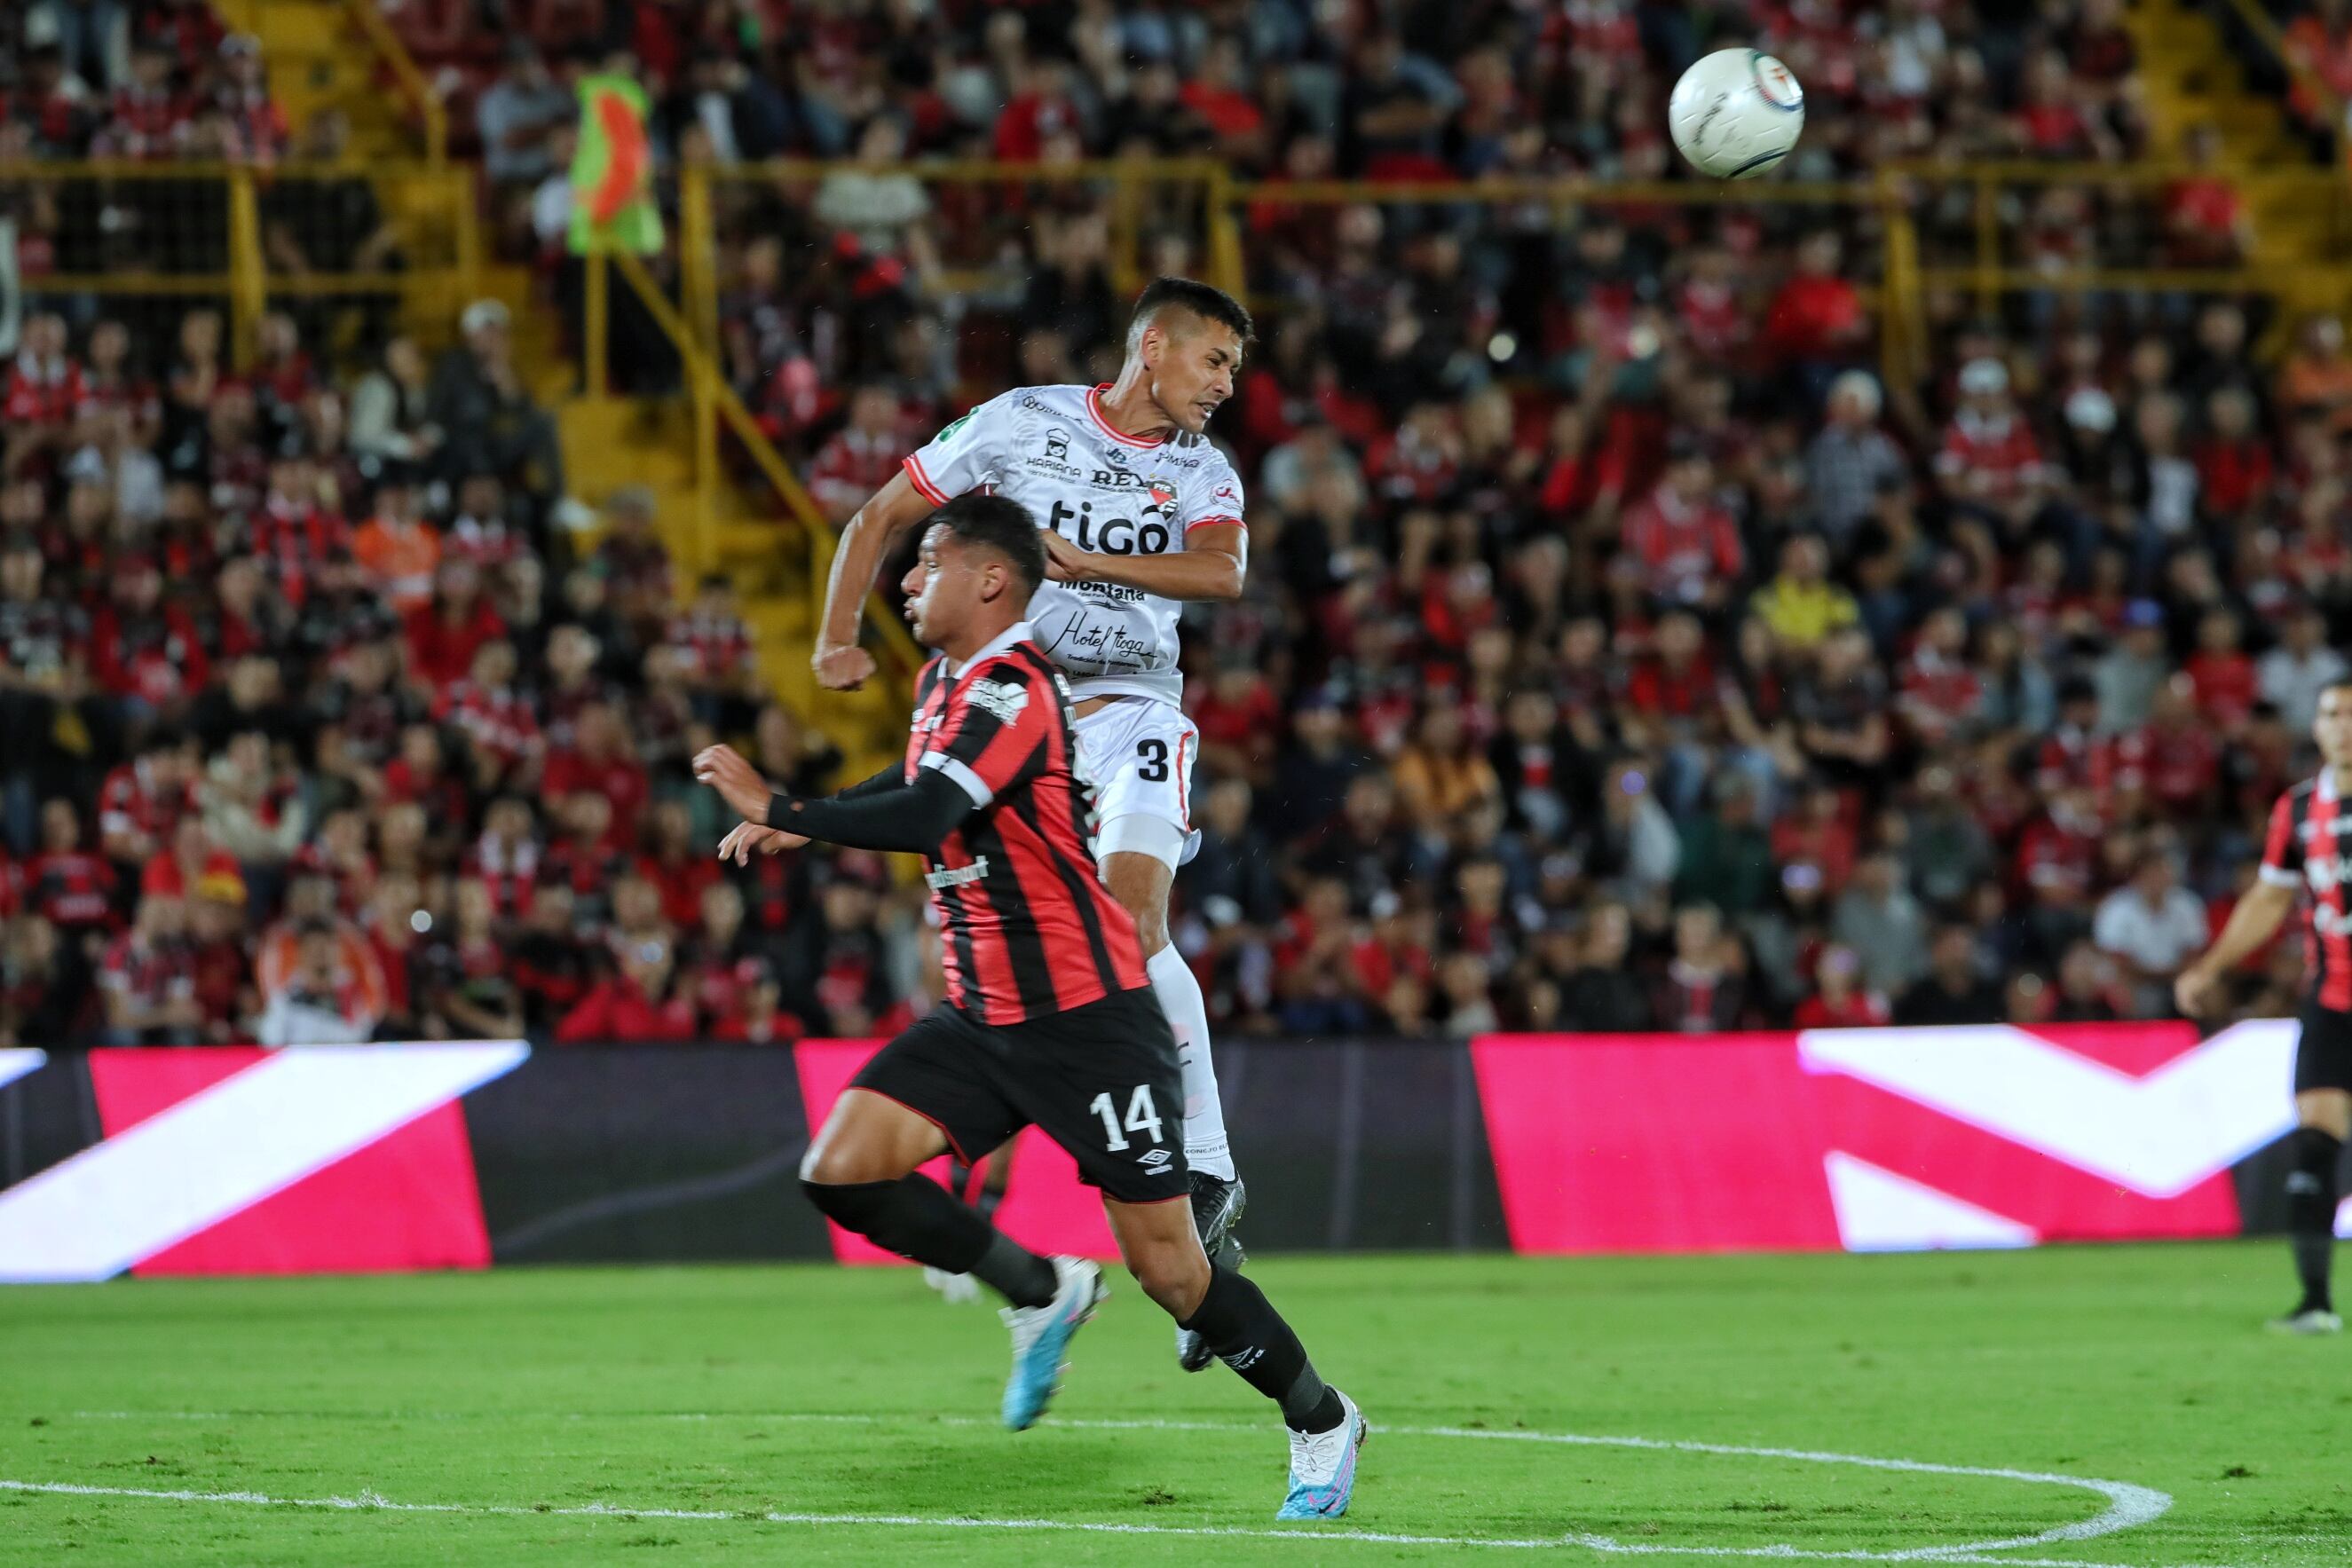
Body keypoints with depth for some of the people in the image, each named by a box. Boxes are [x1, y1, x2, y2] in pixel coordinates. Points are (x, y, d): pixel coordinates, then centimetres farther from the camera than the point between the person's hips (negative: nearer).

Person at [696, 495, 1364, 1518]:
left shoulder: (1010, 692, -20)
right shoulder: (945, 682, 10)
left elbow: (923, 819, -34)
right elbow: (918, 786, 30)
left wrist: (778, 811, -29)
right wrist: (800, 822, 16)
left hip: (1084, 1016, -9)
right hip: (984, 1016, 9)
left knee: (1167, 1269, -6)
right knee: (842, 1172, -9)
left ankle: (1322, 1423, 15)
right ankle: (1043, 1292, 11)